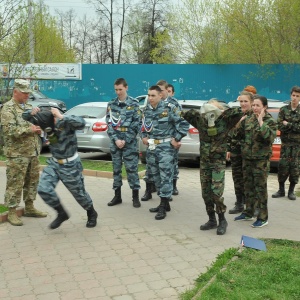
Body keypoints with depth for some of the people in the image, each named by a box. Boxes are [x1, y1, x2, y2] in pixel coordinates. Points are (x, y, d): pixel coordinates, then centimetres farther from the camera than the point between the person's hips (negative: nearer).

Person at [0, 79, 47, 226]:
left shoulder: (29, 107, 16)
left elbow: (36, 123, 25)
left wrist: (38, 128, 2)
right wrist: (29, 129, -19)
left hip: (33, 152, 8)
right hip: (17, 154, -8)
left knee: (32, 181, 14)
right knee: (15, 183, -3)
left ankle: (29, 207, 27)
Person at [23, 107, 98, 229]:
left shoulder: (66, 122, -23)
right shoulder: (45, 123, -7)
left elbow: (81, 123, -45)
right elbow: (25, 117, 5)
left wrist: (61, 117, -43)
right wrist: (32, 113, -18)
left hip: (70, 165, -5)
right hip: (54, 163, 5)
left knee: (79, 192, 8)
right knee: (43, 189, -11)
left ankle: (92, 214, 36)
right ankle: (62, 213, 10)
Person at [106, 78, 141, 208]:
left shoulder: (134, 104, -1)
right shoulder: (111, 104, 7)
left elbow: (136, 124, -5)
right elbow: (109, 124, 3)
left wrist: (125, 140, -11)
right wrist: (116, 139, -10)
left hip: (130, 142, -3)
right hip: (115, 141, 3)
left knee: (131, 169, -2)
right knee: (116, 169, 8)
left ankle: (135, 197, 6)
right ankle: (117, 196, 18)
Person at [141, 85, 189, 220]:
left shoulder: (169, 108, -10)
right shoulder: (146, 110, 9)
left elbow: (184, 124, -9)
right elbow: (143, 126, 23)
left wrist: (176, 139, -9)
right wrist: (143, 137, 7)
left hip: (165, 147, -7)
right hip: (151, 148, 7)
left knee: (165, 177, -6)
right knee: (156, 176, 13)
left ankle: (163, 207, -1)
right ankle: (164, 203, 25)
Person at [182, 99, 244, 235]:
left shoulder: (225, 122, -9)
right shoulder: (200, 121, 1)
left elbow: (239, 112, -18)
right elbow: (185, 114, 7)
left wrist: (222, 114, -13)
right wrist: (198, 113, -3)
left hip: (218, 162, -4)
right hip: (204, 162, 4)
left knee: (216, 192, -11)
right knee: (206, 192, 8)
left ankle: (222, 220, 5)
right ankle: (212, 220, 21)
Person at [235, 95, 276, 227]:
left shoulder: (270, 121, -8)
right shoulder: (248, 119, 8)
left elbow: (270, 137, -25)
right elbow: (241, 135, 18)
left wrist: (261, 121, -22)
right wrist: (240, 123, 3)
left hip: (261, 159, -6)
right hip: (247, 158, 6)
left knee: (260, 187, -2)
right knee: (248, 186, 14)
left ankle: (263, 217, 7)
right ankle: (248, 212, 28)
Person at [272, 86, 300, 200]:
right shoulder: (283, 110, 5)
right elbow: (280, 126, -6)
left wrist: (288, 125, -11)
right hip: (286, 143, 0)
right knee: (283, 166, -1)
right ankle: (281, 190, 13)